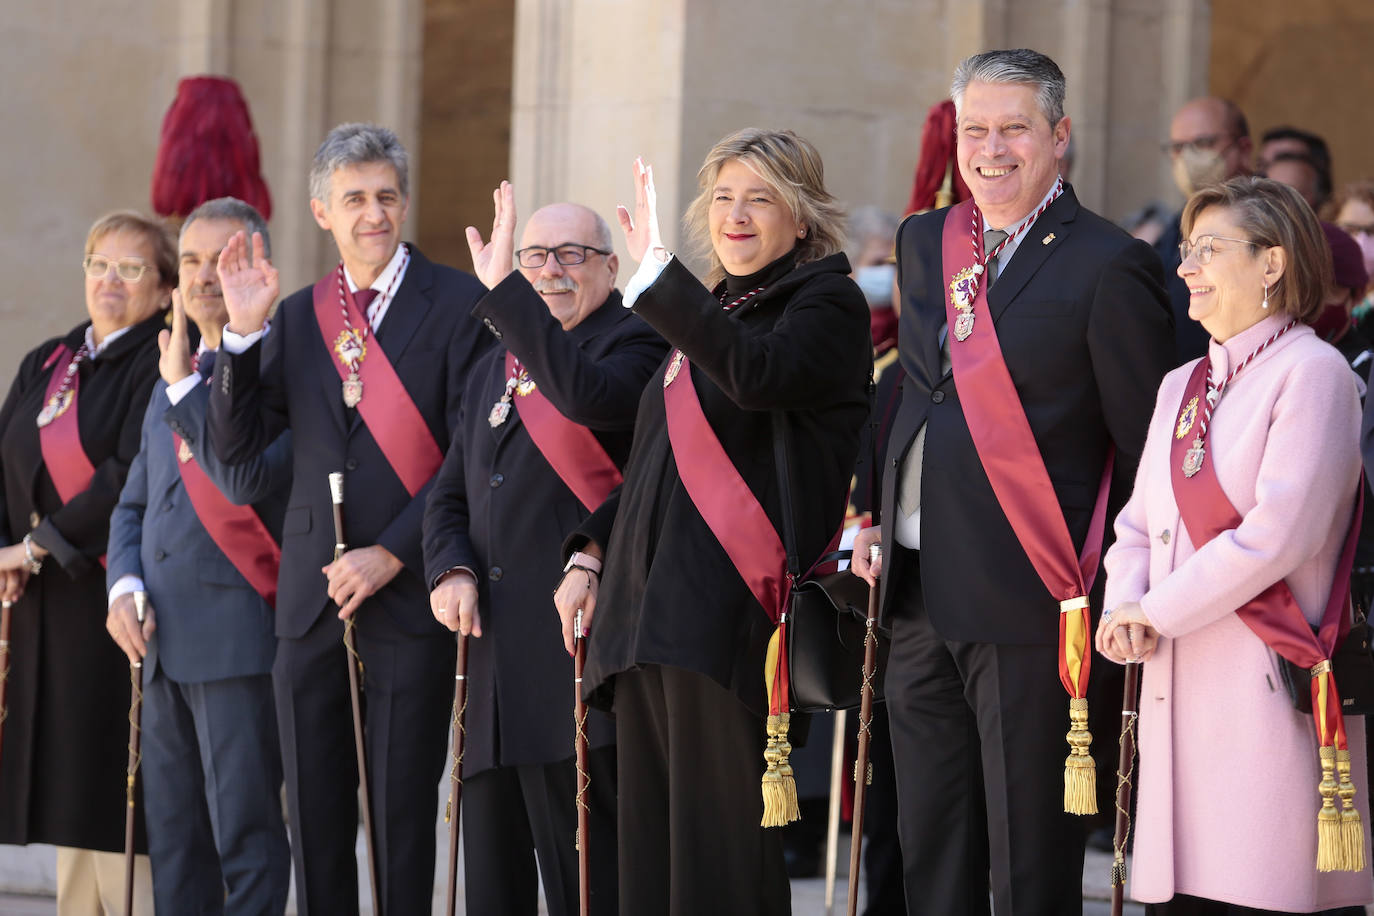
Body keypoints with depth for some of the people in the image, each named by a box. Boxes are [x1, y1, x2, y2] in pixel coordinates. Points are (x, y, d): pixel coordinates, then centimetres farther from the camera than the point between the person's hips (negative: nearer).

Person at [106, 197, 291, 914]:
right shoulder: (170, 382, 20)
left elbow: (249, 481, -22)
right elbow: (134, 503, 24)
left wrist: (186, 384, -12)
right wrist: (123, 587, 5)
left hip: (239, 635, -8)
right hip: (163, 642, 8)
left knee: (245, 835, -6)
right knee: (173, 842, 11)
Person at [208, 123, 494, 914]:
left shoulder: (458, 305, -3)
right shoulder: (298, 316, 12)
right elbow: (236, 446, 6)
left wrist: (393, 554, -13)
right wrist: (244, 334, -6)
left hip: (409, 593, -4)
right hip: (313, 595, 5)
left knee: (402, 809, -1)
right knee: (315, 811, 7)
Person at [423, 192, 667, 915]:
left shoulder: (633, 345, -2)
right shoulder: (493, 370, 22)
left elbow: (587, 395, -26)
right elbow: (448, 494, 23)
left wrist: (502, 287, -24)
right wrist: (450, 569, 1)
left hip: (576, 644, -8)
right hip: (493, 655, 8)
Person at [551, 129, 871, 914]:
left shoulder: (826, 302, -3)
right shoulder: (709, 312, 22)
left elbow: (758, 373, -25)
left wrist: (655, 269, -25)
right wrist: (593, 556, 16)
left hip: (731, 612, -8)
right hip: (652, 608, 9)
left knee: (720, 851, -9)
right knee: (651, 845, 9)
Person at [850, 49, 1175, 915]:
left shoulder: (1108, 266, -8)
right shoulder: (925, 243, 12)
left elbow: (1150, 449, -6)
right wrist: (874, 514, 15)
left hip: (1031, 601, -7)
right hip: (920, 593, 7)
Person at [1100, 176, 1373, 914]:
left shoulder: (1311, 373, -6)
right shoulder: (1180, 388, 20)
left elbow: (1278, 533, -15)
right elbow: (1139, 523, 18)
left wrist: (1158, 610, -10)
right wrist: (1124, 612, -3)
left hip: (1269, 688, -7)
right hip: (1178, 689, 7)